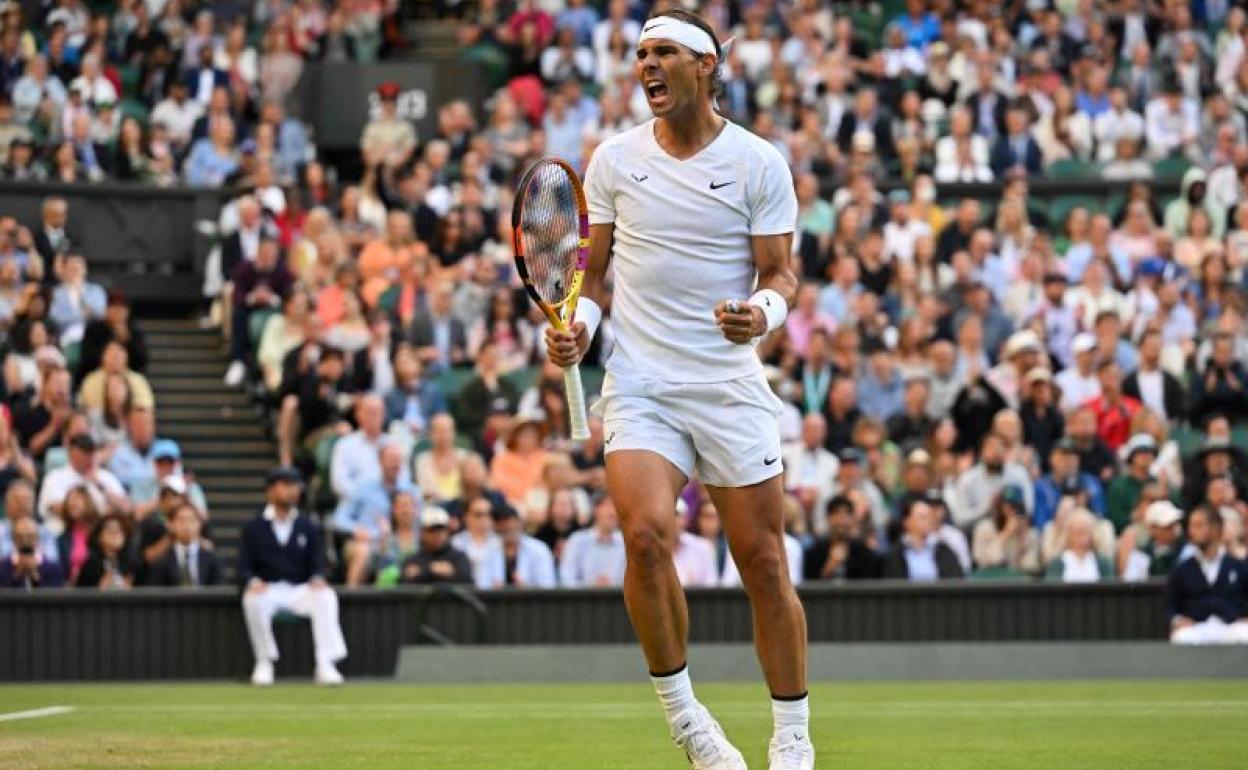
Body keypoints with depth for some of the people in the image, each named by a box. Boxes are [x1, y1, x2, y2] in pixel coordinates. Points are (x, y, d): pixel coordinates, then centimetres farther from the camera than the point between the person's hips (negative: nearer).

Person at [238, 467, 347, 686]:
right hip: (266, 589, -2)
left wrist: (317, 578, -15)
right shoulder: (254, 528, 6)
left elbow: (317, 563, 9)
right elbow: (244, 567, 3)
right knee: (253, 600, -37)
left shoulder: (308, 527, 12)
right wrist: (253, 582, -20)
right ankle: (264, 663, -20)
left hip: (300, 590, 2)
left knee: (326, 596, -31)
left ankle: (325, 665, -36)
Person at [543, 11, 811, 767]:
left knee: (763, 561, 0)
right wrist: (579, 325, -5)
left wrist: (764, 312, -22)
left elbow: (780, 273, -1)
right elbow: (596, 271, 14)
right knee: (647, 533, -22)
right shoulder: (614, 159, 6)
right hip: (640, 385, 1)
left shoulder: (758, 162, -1)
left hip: (731, 385, -1)